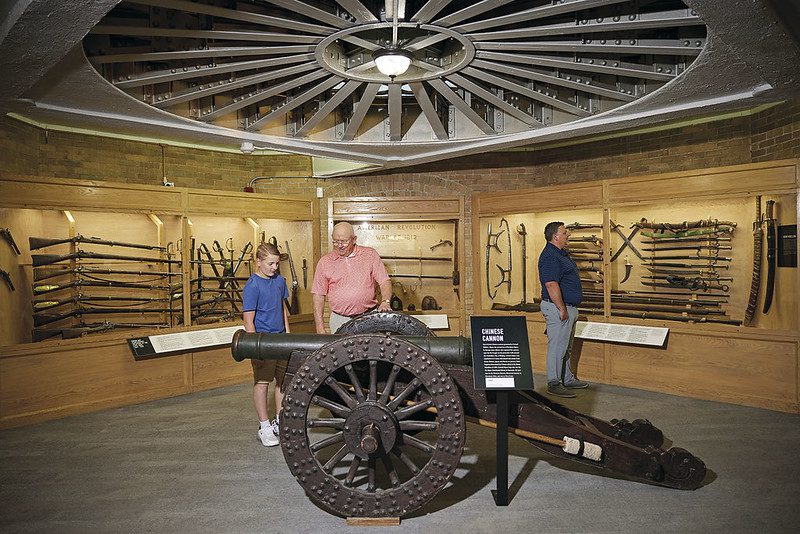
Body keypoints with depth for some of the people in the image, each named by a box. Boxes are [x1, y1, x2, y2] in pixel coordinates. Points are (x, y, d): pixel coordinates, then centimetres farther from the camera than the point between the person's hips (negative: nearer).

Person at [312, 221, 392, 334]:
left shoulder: (370, 254, 4)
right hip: (339, 320, 1)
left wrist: (385, 302, -17)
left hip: (369, 317, -1)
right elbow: (318, 295, 6)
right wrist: (320, 326, 1)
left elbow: (385, 282, 2)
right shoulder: (324, 262, 6)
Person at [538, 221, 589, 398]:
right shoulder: (550, 256, -19)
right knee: (557, 347, -3)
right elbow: (551, 285, -25)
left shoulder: (561, 254, 15)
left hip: (568, 308, 11)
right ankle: (554, 383, 5)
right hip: (558, 308, -11)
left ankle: (568, 379, 28)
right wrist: (562, 309, -24)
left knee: (566, 347, 18)